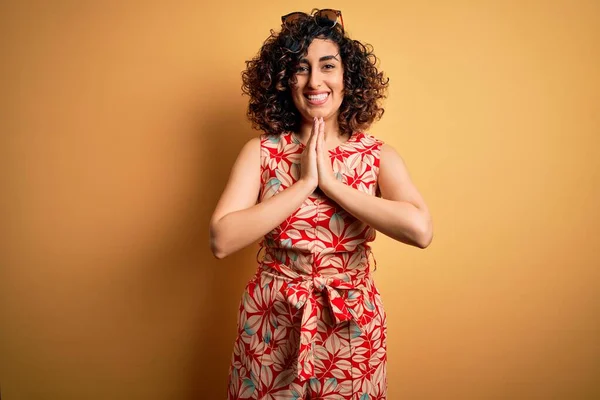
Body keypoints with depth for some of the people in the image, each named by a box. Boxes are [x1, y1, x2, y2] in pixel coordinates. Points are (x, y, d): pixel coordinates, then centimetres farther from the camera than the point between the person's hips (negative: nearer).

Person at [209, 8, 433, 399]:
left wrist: (329, 181, -19)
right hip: (272, 322, 0)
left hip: (351, 323, 1)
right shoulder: (260, 152, -6)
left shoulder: (378, 155, -5)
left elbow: (420, 230, -23)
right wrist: (304, 183, -20)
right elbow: (222, 240, -18)